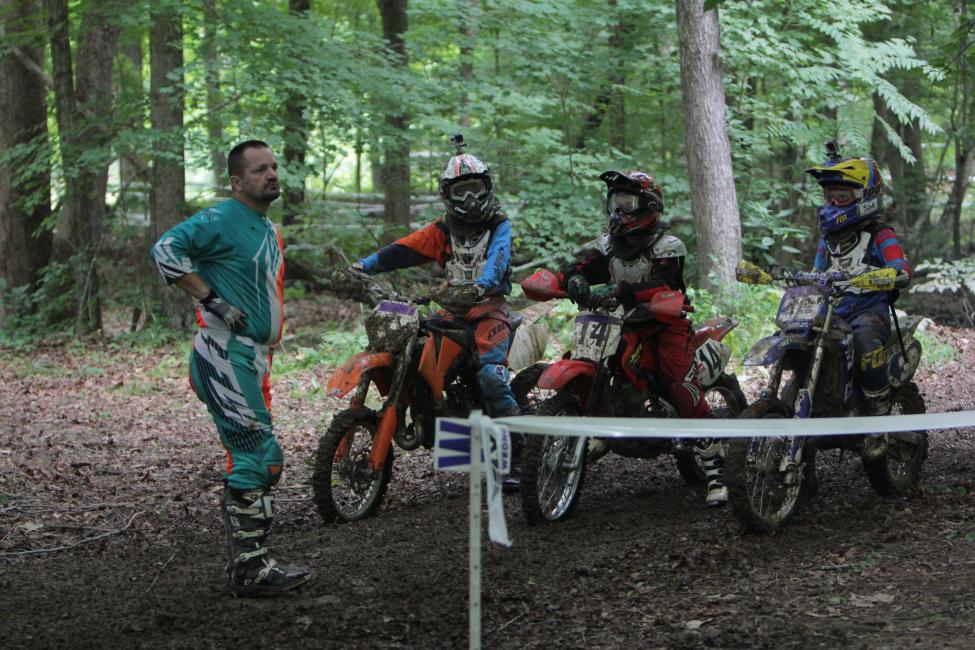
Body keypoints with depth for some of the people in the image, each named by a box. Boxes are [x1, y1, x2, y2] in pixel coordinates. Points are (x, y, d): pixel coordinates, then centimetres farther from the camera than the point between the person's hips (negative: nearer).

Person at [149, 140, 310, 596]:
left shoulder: (269, 231, 20)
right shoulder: (222, 220, -10)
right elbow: (166, 250, -23)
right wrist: (213, 300, -21)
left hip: (253, 357, 10)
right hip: (225, 354, -10)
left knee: (257, 460, 12)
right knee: (258, 455, -13)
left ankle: (246, 562, 20)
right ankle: (251, 568, -11)